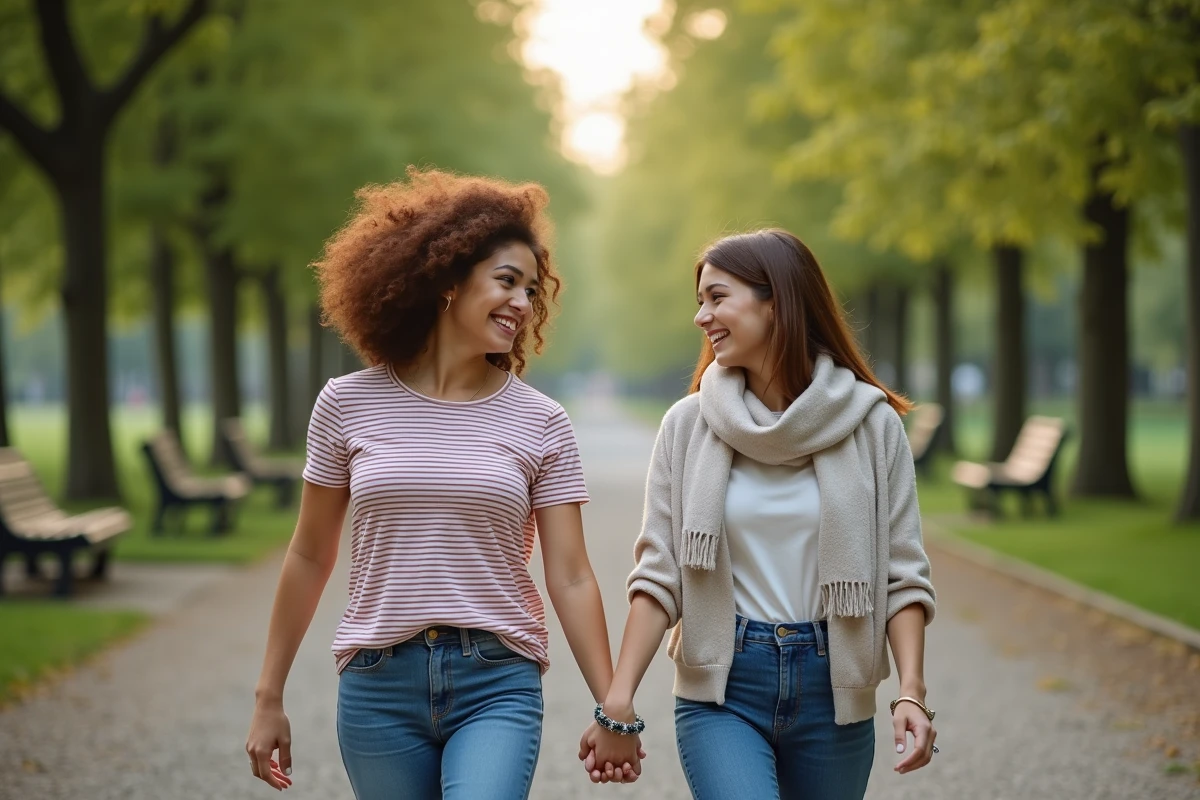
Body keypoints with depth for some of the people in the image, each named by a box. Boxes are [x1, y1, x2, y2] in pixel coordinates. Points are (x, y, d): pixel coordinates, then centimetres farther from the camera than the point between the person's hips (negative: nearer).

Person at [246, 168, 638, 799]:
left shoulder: (541, 424, 1)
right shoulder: (348, 405, 2)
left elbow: (570, 579, 1)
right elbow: (310, 558, 10)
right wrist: (268, 698, 11)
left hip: (497, 684, -1)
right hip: (379, 683, 1)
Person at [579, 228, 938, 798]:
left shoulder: (871, 424, -1)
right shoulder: (689, 426, 1)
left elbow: (902, 574, 0)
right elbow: (659, 575, -1)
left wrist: (911, 692, -13)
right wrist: (618, 699, -10)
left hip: (831, 689, 1)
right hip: (721, 690, -1)